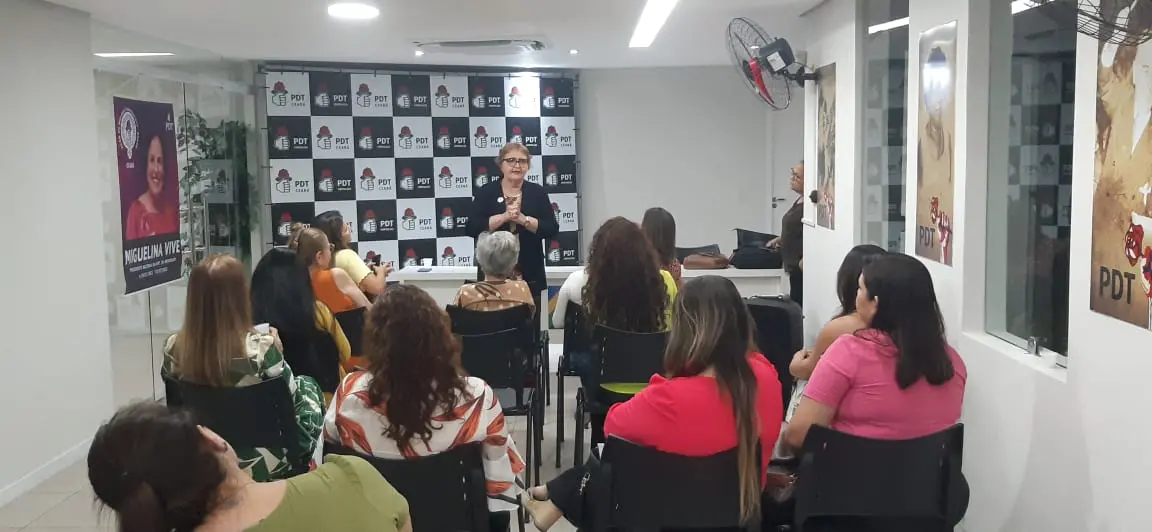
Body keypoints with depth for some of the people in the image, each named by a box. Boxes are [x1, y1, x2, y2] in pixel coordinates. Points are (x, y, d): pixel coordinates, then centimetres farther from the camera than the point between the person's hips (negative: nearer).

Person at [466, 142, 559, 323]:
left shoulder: (537, 192, 6)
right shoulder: (486, 192, 4)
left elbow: (552, 229, -2)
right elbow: (472, 228, -7)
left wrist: (524, 219, -16)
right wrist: (504, 216, -17)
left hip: (529, 275, 1)